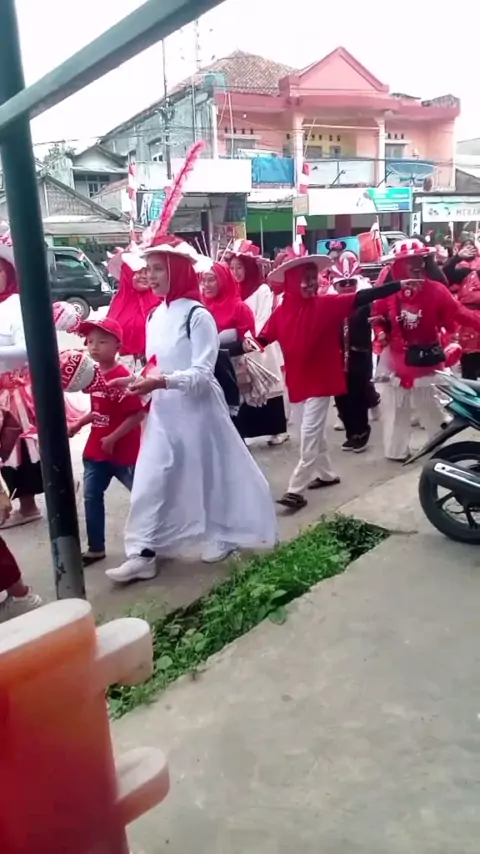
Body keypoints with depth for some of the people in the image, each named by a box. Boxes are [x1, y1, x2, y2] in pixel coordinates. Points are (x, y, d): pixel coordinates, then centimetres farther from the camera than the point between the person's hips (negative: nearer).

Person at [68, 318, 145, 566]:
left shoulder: (122, 376, -20)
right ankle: (96, 548, 24)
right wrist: (77, 425, 8)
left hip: (123, 450, -8)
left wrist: (113, 438, -22)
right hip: (95, 449, 9)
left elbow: (138, 414, -23)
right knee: (91, 497, 12)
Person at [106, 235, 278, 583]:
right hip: (164, 409, 7)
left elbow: (203, 373, -19)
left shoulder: (198, 315, -13)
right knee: (150, 479, 3)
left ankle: (221, 535, 29)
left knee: (209, 472, 9)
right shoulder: (155, 316, 8)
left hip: (197, 407, -6)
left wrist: (163, 382, -30)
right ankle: (143, 552, 8)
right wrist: (144, 383, -3)